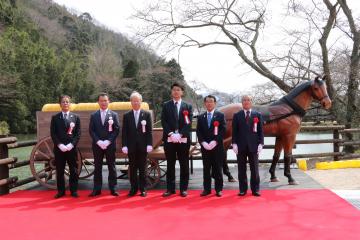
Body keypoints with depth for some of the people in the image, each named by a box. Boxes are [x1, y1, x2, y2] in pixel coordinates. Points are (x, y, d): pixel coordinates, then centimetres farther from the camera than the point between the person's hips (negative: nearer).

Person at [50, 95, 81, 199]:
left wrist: (71, 144, -11)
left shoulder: (75, 117, 8)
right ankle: (61, 191, 14)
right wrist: (60, 145, -12)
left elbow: (78, 133, 2)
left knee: (73, 170, 3)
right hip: (59, 148, 0)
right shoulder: (55, 118, 6)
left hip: (72, 148, 0)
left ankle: (74, 190, 12)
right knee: (59, 171, 5)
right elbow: (53, 134, 0)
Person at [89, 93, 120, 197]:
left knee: (111, 167, 3)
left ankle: (112, 189, 10)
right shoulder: (93, 116, 8)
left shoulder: (114, 115, 5)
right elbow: (91, 131, 2)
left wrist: (108, 141, -12)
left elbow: (116, 130, -2)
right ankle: (97, 189, 11)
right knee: (97, 167, 5)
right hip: (97, 145, 1)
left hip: (110, 145, -1)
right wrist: (99, 142, -11)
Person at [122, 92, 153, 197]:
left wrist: (149, 144, -7)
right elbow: (124, 132, 4)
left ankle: (142, 189, 12)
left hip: (143, 146, -1)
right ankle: (133, 188, 14)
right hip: (131, 146, 1)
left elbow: (149, 131, 1)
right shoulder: (126, 115, 7)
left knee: (142, 168, 5)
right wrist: (124, 145, -4)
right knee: (132, 168, 5)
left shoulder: (146, 114, 4)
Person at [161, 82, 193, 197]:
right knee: (170, 165, 5)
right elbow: (164, 121, 0)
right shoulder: (166, 105, 8)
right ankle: (170, 188, 12)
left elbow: (188, 123, -1)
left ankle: (183, 189, 11)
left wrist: (180, 135, -13)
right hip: (169, 139, 0)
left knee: (184, 165, 3)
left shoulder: (188, 106, 8)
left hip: (183, 139, 0)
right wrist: (171, 134, -13)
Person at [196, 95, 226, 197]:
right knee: (206, 169, 5)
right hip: (205, 147, 3)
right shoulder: (201, 117, 12)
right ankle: (207, 189, 11)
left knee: (217, 169, 2)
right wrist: (203, 142, -8)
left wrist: (215, 142, -14)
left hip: (217, 146, -2)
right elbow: (198, 131, 7)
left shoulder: (220, 115, 3)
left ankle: (218, 189, 9)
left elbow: (223, 130, -5)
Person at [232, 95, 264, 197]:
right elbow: (234, 131, 4)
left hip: (253, 145, 0)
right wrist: (234, 143, -5)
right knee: (241, 169, 5)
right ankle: (242, 189, 13)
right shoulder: (237, 115, 6)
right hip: (241, 146, 0)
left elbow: (260, 130, 4)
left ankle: (255, 189, 13)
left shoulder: (257, 115, 7)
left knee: (254, 169, 4)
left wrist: (260, 143, -4)